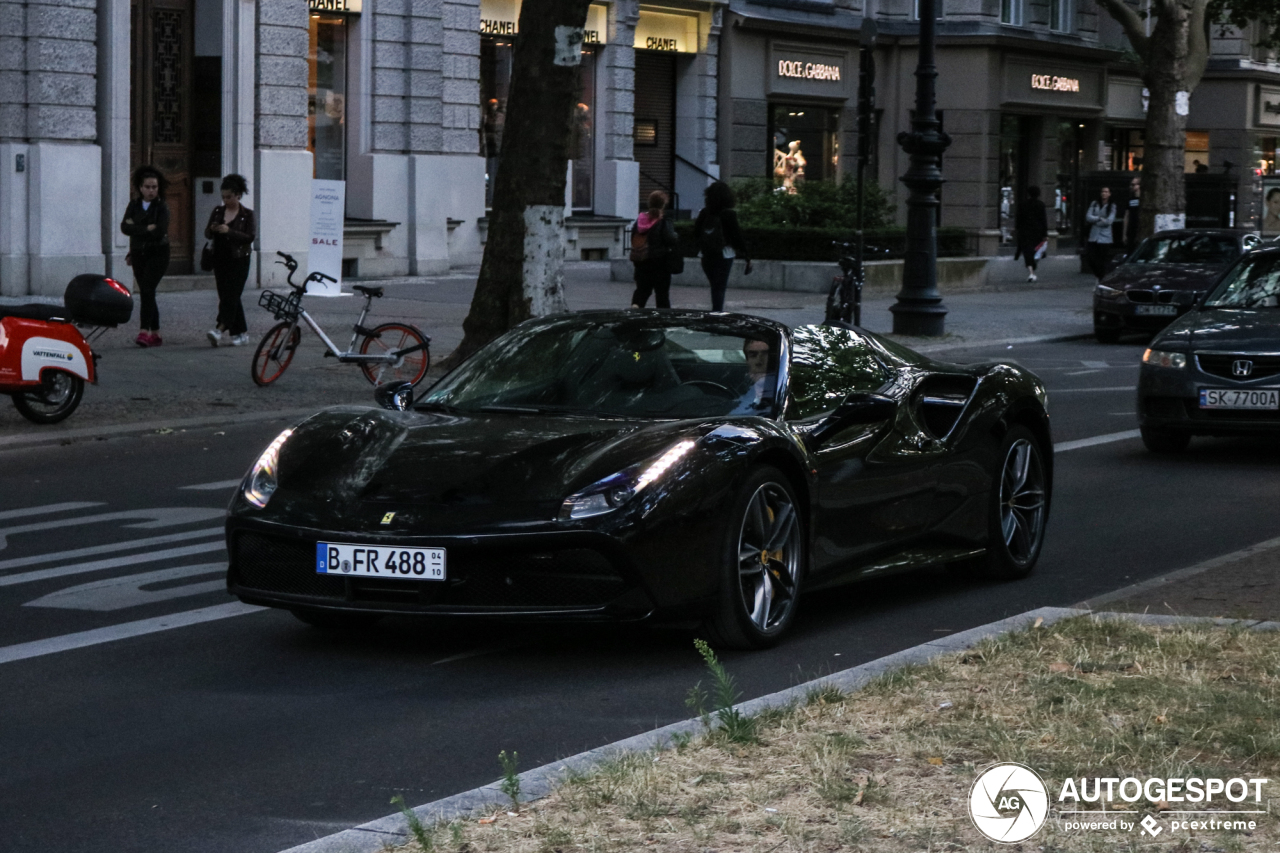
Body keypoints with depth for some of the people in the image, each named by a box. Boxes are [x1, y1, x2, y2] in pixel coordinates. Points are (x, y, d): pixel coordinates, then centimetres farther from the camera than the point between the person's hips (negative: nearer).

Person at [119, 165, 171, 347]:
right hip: (138, 254, 5)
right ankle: (155, 334, 11)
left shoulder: (161, 208, -3)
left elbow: (160, 232, -17)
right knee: (146, 293, 6)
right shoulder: (134, 206, 9)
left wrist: (136, 228, -11)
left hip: (157, 254, -5)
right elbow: (124, 227, -3)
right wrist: (147, 229, -11)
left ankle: (144, 331, -25)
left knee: (147, 291, -18)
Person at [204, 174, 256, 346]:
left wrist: (229, 231, -23)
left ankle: (220, 330, -26)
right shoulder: (218, 211, 10)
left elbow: (250, 237, -12)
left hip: (238, 260, -6)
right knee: (226, 297, 6)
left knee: (230, 295, -14)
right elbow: (207, 234, 11)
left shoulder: (247, 214, -3)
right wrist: (212, 229, -13)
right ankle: (241, 333, 13)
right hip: (220, 259, 6)